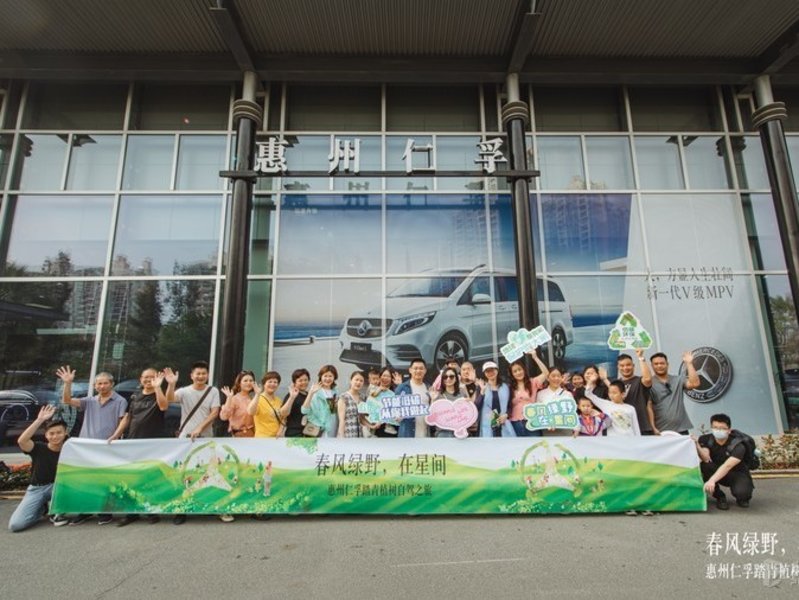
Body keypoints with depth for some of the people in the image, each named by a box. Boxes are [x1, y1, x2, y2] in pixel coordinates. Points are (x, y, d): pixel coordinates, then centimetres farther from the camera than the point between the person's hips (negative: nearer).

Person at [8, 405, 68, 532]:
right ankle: (42, 508, 14)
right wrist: (40, 420, -39)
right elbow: (21, 441, -35)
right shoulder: (39, 448, -14)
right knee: (15, 524, -18)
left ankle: (57, 512, -7)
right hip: (37, 489, 0)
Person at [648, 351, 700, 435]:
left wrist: (689, 363, -6)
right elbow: (649, 407, -7)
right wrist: (653, 428, -14)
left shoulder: (678, 380, 10)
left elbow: (695, 384, -7)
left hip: (681, 430, 3)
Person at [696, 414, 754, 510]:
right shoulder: (706, 439, -13)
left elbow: (727, 466, -40)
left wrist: (712, 480, -54)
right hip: (717, 472, 2)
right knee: (704, 466, -30)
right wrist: (696, 444, -46)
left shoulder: (737, 444, -24)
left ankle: (742, 498, 7)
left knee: (741, 492, -34)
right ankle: (720, 497, -6)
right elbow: (706, 459, -29)